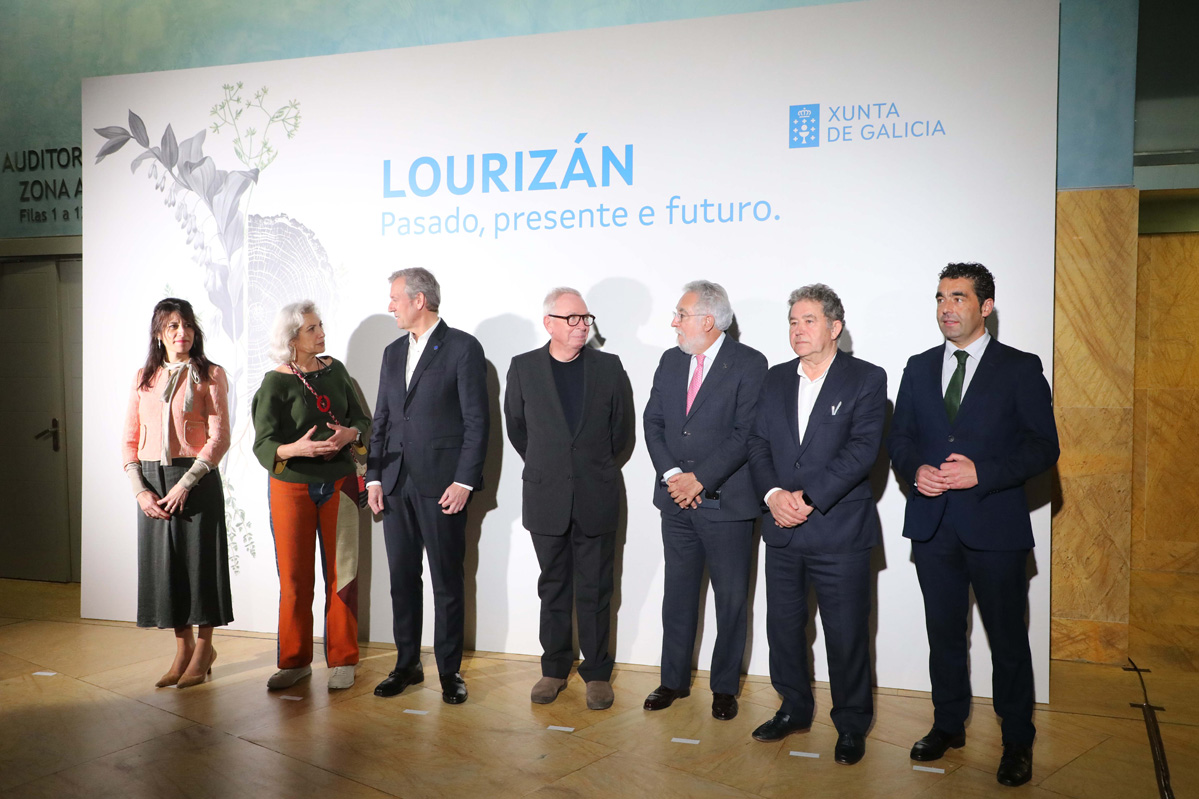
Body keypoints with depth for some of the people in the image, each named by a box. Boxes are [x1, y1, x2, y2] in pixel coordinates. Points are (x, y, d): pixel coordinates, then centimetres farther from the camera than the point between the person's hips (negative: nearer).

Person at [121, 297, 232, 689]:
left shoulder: (210, 375, -1)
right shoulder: (144, 378, 10)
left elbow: (219, 437, -8)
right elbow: (129, 439, 9)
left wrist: (185, 483, -15)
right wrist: (140, 490, -4)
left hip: (197, 479, -4)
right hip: (152, 481, 4)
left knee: (200, 559, 1)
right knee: (163, 562, 7)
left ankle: (204, 647, 17)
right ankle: (183, 648, 20)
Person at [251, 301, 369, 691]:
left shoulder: (335, 369, 7)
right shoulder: (275, 383, -5)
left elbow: (362, 418, 10)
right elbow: (263, 444, -11)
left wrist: (350, 433, -12)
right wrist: (297, 448, -30)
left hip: (338, 483, 3)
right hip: (291, 486, -2)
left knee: (341, 572, 3)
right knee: (295, 576, 5)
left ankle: (342, 660, 14)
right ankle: (295, 661, 19)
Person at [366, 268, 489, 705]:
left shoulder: (462, 348, -4)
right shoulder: (393, 352, 16)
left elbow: (477, 420, -8)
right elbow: (382, 419, 17)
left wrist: (463, 481, -13)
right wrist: (374, 477, 8)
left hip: (442, 484, -6)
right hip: (396, 484, 6)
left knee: (447, 582, 2)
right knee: (402, 578, 11)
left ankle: (449, 670, 13)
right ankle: (407, 664, 24)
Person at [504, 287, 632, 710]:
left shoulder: (609, 366, 1)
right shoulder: (523, 367, 1)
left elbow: (621, 428, 10)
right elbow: (516, 426, 12)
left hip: (596, 497, 0)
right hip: (546, 497, 1)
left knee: (595, 589, 6)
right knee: (553, 586, 11)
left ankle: (597, 672, 18)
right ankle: (554, 669, 24)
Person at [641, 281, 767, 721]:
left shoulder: (749, 364, -8)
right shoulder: (670, 361, 10)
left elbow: (747, 434, -14)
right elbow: (653, 422, 8)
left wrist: (699, 478, -16)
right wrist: (672, 475, -7)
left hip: (727, 502, -5)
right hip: (677, 501, 5)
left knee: (731, 598, 6)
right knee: (678, 593, 14)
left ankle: (724, 686, 22)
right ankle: (674, 680, 28)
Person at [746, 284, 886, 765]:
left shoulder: (866, 379, -3)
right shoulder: (776, 380, 11)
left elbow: (862, 449, -13)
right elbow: (759, 445, 6)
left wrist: (808, 498, -19)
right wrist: (773, 494, -12)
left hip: (840, 531, -5)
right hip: (782, 529, 5)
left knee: (846, 634, 3)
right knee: (783, 625, 14)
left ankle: (851, 724, 22)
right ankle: (795, 709, 33)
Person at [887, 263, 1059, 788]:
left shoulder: (1021, 368, -3)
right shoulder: (919, 367, 10)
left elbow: (1043, 447, -7)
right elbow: (899, 437, 12)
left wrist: (982, 473, -20)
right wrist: (915, 469, -9)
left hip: (995, 526, -4)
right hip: (932, 524, 4)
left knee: (1008, 639, 7)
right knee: (944, 634, 15)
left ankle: (1017, 742, 23)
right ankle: (948, 726, 31)